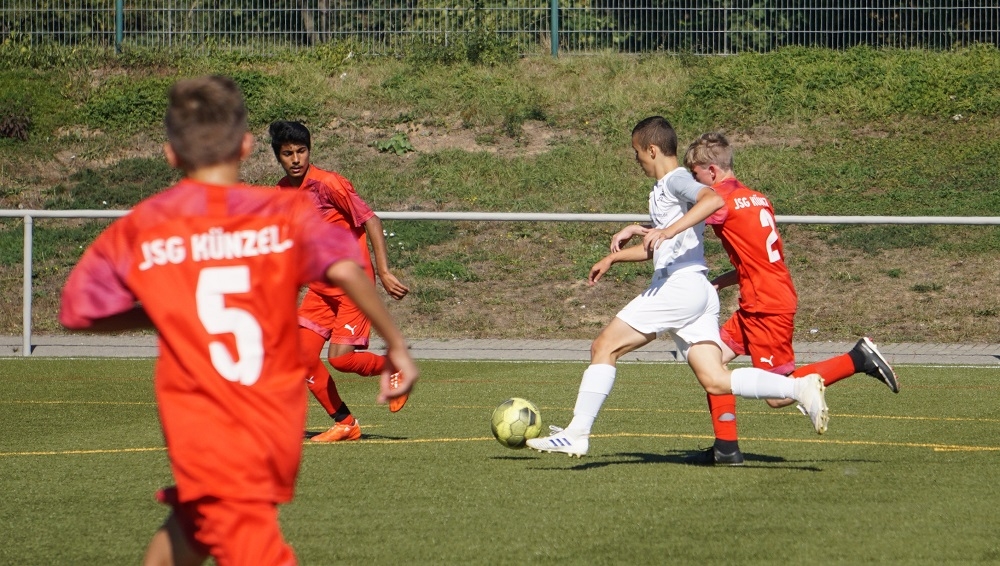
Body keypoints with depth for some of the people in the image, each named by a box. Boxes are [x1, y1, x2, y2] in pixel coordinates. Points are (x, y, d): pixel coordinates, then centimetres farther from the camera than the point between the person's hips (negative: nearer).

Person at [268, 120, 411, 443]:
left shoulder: (328, 184, -17)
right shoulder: (282, 192, 4)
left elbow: (371, 222, -14)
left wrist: (384, 273, -18)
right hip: (320, 287, 7)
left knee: (340, 358, -15)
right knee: (302, 358, -4)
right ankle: (344, 423, 10)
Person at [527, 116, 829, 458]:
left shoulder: (675, 180, -4)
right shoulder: (662, 190, 26)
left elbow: (713, 199, -26)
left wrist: (670, 229, -33)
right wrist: (613, 258, 42)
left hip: (679, 285, -10)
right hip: (699, 294, 10)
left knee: (605, 347, -4)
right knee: (715, 381, -3)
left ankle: (577, 434, -5)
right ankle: (800, 388, -14)